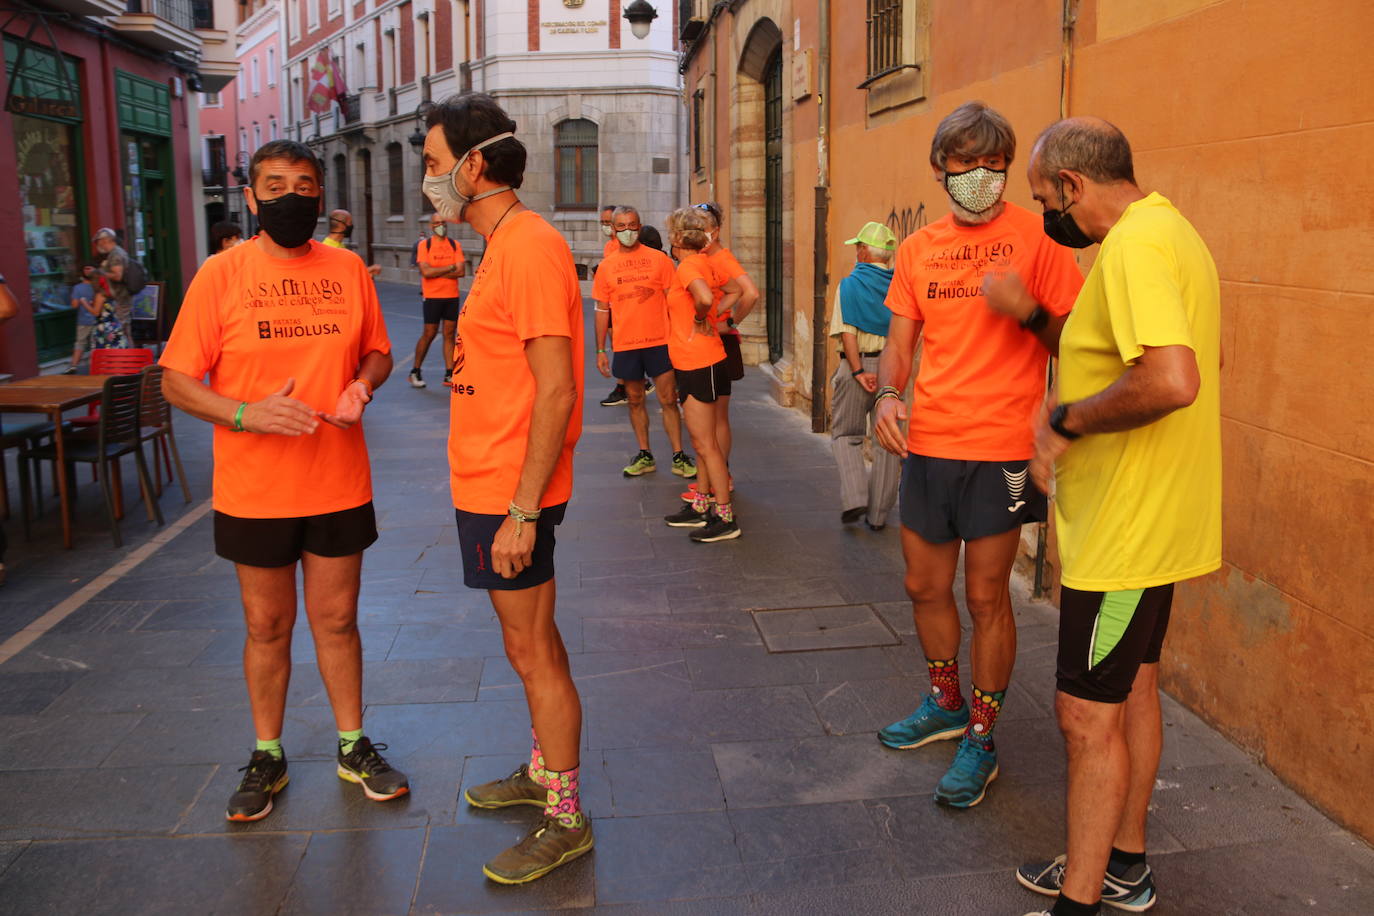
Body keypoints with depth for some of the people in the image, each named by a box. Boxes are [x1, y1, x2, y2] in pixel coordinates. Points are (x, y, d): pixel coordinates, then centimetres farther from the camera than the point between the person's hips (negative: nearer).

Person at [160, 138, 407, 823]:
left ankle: (353, 747, 29)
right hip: (254, 489, -1)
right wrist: (247, 414, -22)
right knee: (267, 626, 11)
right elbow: (176, 380, -5)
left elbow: (377, 351, 13)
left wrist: (362, 387, -9)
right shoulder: (222, 274, -6)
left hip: (339, 481, 2)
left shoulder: (347, 270, 2)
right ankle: (267, 756, 30)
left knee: (337, 619, 13)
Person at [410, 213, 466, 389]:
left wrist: (437, 273, -11)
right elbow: (426, 271, -15)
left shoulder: (455, 245, 6)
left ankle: (449, 374, 9)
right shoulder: (424, 245, -2)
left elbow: (461, 271, -5)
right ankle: (415, 372, 12)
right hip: (432, 297, -3)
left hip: (452, 296, 3)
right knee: (429, 334, -1)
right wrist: (450, 268, -9)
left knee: (449, 334, 5)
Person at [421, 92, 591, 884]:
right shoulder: (505, 246, 13)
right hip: (492, 486, 10)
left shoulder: (530, 247, -18)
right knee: (535, 642, 20)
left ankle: (566, 820, 15)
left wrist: (522, 512, -23)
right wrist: (510, 502, 16)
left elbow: (555, 393, -23)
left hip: (509, 495, -10)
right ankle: (543, 772, 37)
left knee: (532, 650, 1)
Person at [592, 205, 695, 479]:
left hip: (659, 342, -2)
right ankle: (644, 456, 21)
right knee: (635, 401, 10)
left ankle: (679, 457, 7)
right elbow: (602, 310, 9)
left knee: (668, 400, -1)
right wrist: (600, 350, 6)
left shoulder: (658, 259, 1)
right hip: (625, 345, 2)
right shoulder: (606, 266, 7)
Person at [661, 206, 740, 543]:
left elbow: (704, 298, -37)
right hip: (696, 364, 10)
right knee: (702, 442, 17)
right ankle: (701, 506, 28)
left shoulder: (688, 265, -17)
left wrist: (699, 322, -17)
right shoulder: (701, 260, 11)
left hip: (699, 365, -10)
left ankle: (725, 517, 0)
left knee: (705, 443, -5)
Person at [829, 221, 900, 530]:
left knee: (845, 435, 12)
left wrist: (859, 371, -15)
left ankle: (855, 498, -6)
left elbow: (847, 333, -14)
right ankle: (878, 513, 13)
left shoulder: (850, 285, -5)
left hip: (858, 364, -3)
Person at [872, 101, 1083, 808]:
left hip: (999, 448, -5)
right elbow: (899, 341, 12)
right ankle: (946, 704, 38)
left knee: (986, 596, 3)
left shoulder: (1035, 238, -5)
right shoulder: (918, 248, 10)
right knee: (925, 585, 15)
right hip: (926, 442, 5)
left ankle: (982, 739, 20)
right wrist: (887, 395, -6)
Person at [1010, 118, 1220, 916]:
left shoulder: (1134, 246, -22)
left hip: (1122, 529, -11)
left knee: (1089, 712, 0)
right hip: (1152, 518, 11)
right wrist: (1038, 317, 16)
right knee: (1134, 688, 20)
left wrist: (1065, 418, -23)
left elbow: (1172, 381, -35)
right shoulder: (1171, 232, 11)